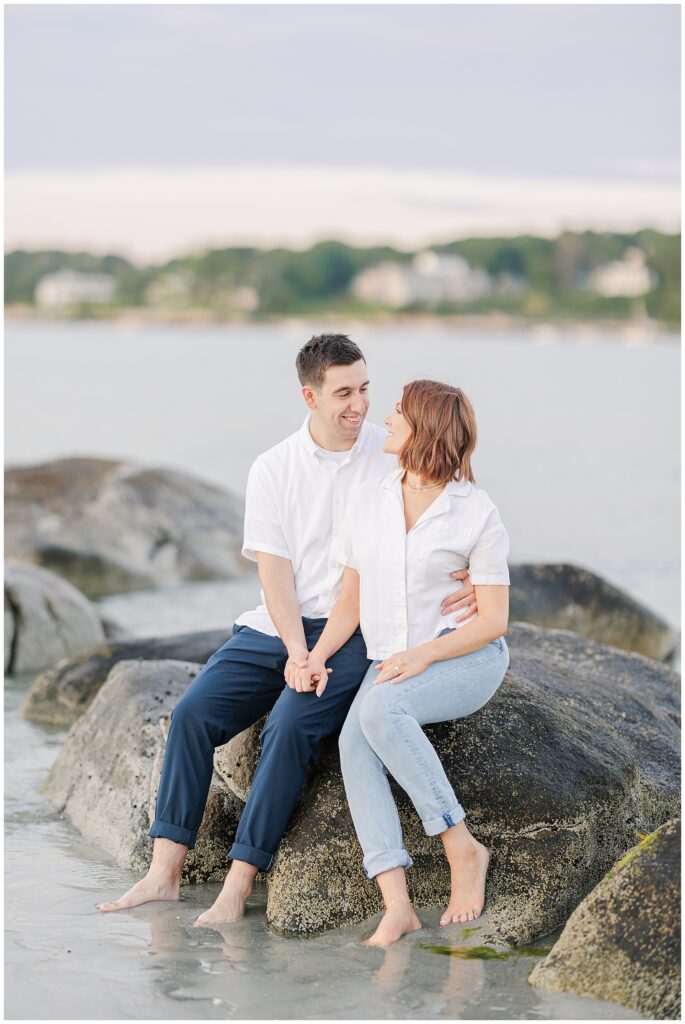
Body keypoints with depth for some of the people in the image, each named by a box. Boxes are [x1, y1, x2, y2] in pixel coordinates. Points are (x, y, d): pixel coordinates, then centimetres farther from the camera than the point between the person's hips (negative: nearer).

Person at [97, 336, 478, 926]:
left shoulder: (395, 457, 1)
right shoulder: (273, 469, 6)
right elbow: (273, 567, -1)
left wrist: (469, 579, -21)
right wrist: (297, 651, -16)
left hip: (358, 633, -3)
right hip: (276, 627, 3)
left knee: (291, 724, -27)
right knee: (193, 712, -16)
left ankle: (239, 884, -25)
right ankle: (166, 872, -13)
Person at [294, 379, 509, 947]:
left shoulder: (477, 512, -6)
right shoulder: (368, 501, 9)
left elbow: (494, 620, -7)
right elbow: (352, 598, 14)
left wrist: (422, 655, -21)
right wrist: (318, 656, -3)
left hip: (468, 660, -4)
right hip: (393, 664, 5)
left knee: (381, 708, -35)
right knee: (354, 740, -28)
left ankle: (463, 848, -23)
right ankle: (397, 905, -37)